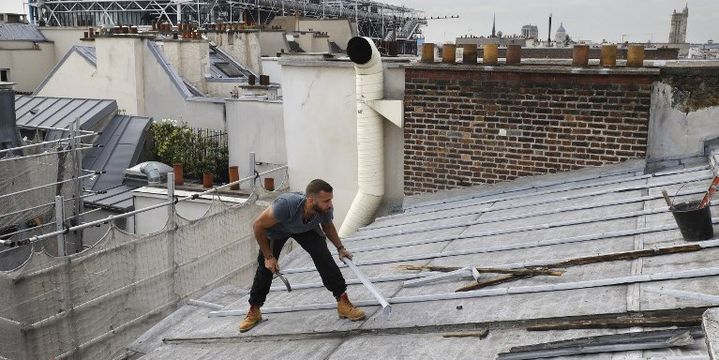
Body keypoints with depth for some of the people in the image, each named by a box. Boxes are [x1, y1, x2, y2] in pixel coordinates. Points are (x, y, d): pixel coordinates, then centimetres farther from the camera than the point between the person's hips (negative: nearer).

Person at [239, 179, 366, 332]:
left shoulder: (325, 208, -32)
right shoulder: (285, 204, -47)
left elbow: (328, 226, -3)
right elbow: (258, 226, -29)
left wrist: (340, 248, -10)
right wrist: (268, 256, -23)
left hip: (307, 228, 2)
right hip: (277, 228, -2)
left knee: (324, 257, -18)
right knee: (265, 266, 0)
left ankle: (343, 303, -11)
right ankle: (254, 311, 21)